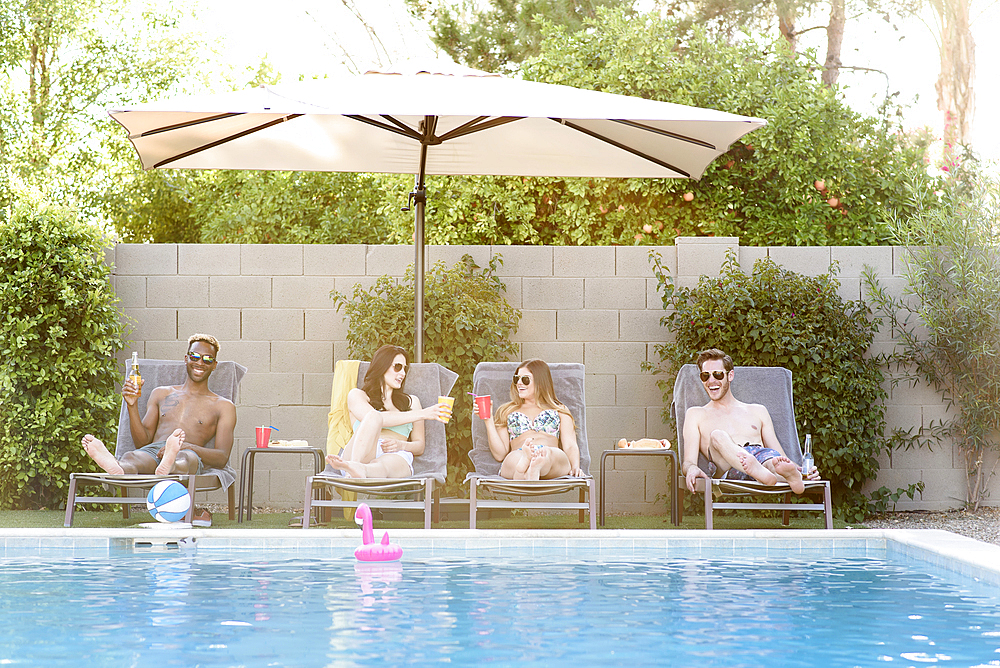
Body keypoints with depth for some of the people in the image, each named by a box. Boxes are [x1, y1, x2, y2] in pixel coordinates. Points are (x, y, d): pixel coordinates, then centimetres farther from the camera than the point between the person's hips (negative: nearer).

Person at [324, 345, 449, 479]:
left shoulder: (411, 401, 32)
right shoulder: (357, 395, 22)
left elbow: (419, 446, 26)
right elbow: (374, 418, -1)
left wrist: (401, 445, 0)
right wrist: (422, 414, -4)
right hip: (360, 454, -1)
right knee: (373, 417, -33)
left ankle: (356, 469, -73)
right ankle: (354, 468, -59)